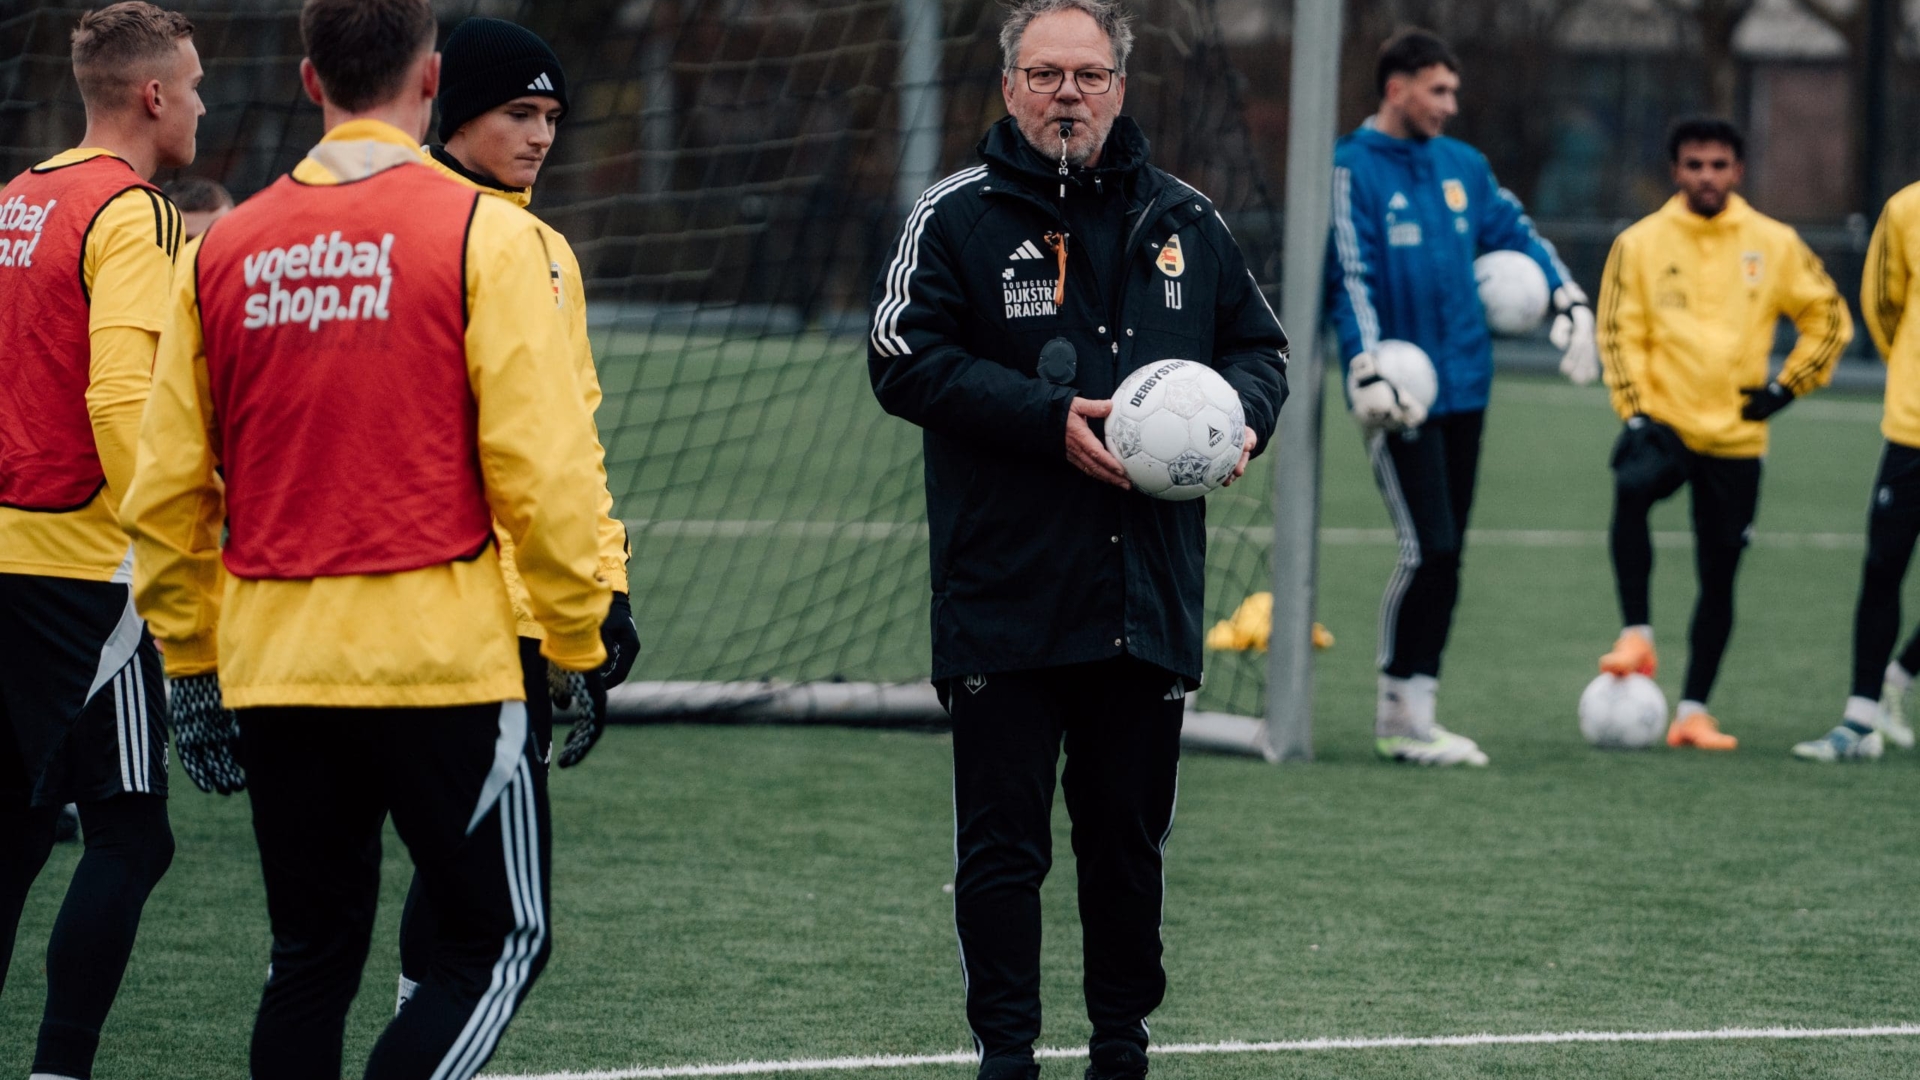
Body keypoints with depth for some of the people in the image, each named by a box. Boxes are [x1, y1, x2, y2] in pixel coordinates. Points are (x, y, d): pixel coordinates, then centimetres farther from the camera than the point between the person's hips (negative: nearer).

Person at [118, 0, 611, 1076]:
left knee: (312, 955, 14)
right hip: (441, 660, -5)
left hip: (272, 663, 5)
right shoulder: (481, 234, -7)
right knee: (503, 938, 4)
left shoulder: (221, 249, 7)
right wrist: (579, 643, -2)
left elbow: (167, 492, 9)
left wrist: (192, 665, 18)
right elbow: (540, 467, -11)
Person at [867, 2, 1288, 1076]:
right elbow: (905, 361, -9)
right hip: (1002, 594, -3)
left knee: (1131, 836, 12)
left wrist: (1240, 412, -4)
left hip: (1150, 594, 3)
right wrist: (1047, 421, -18)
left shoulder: (1183, 221, 10)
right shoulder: (955, 218, -1)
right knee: (1002, 840, -2)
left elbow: (1261, 341, 18)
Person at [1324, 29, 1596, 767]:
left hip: (1463, 388, 7)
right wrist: (1368, 373, -23)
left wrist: (1570, 304, 12)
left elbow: (1516, 233, 23)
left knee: (1446, 555, 8)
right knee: (1428, 550, -12)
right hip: (1402, 397, -7)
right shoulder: (1353, 169, -7)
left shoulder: (1461, 165, 12)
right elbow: (1350, 277, -14)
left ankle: (1417, 711, 14)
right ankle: (1398, 714, -2)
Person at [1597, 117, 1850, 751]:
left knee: (1719, 574, 3)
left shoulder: (1774, 245, 2)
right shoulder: (1640, 244, 1)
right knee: (1632, 488, -34)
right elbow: (1620, 334, 1)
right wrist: (1636, 414, -10)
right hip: (1663, 422, -2)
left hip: (1737, 436, 2)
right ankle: (1637, 637, -27)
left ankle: (1694, 710, 14)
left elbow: (1829, 319, 11)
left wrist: (1786, 389, 2)